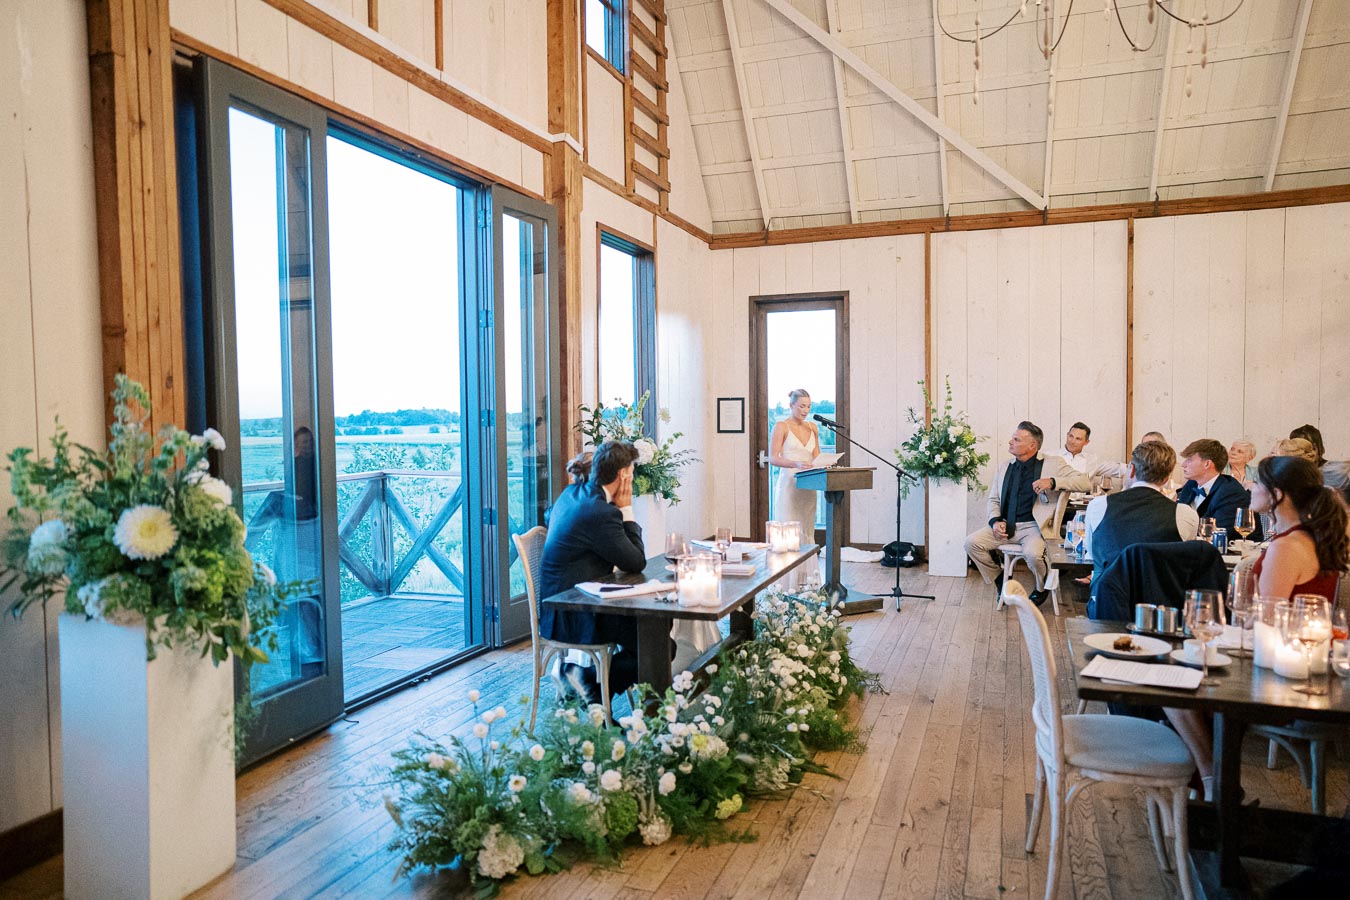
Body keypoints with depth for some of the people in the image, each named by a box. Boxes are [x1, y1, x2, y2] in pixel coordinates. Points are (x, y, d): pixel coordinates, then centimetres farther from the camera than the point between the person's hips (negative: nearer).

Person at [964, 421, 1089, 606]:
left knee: (1032, 553, -35)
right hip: (1006, 526, 5)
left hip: (1034, 526, -5)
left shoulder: (1053, 463, 2)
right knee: (972, 542, -15)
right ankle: (1000, 580, 10)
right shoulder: (1005, 467, 16)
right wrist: (995, 521, -2)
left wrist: (1053, 482, -20)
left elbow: (1085, 482, -6)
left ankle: (1042, 589, 1)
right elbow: (994, 499, 19)